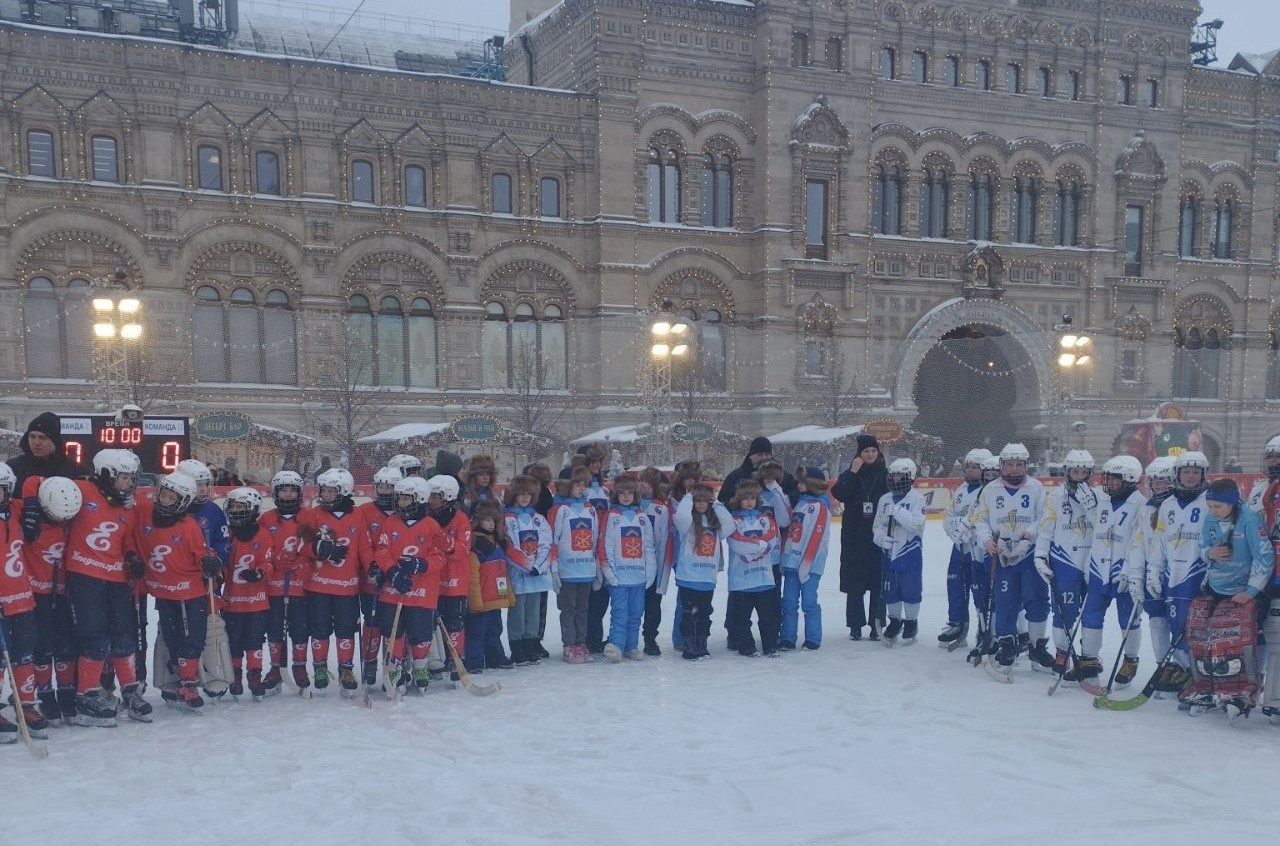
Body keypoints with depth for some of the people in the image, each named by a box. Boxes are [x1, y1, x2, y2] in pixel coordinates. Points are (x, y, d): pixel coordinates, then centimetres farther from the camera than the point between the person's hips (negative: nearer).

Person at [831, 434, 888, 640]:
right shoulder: (849, 474, 5)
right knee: (855, 581, 1)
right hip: (854, 537, 0)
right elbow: (839, 494, -12)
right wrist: (853, 473, -15)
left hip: (878, 536, 0)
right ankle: (855, 625, 9)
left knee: (878, 581, 2)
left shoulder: (885, 475, 5)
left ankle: (876, 624, 11)